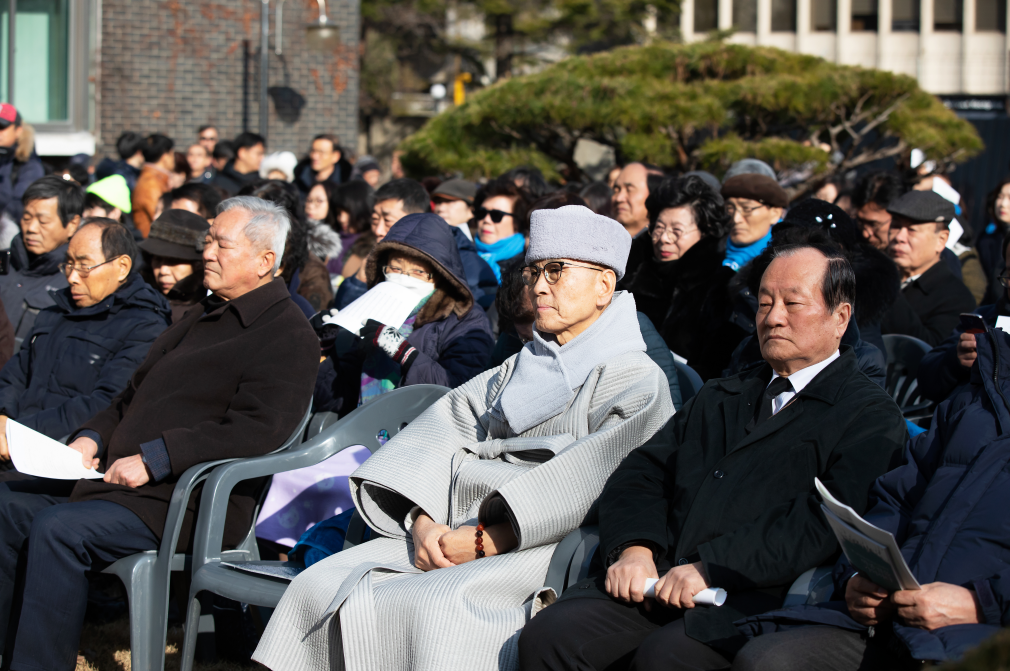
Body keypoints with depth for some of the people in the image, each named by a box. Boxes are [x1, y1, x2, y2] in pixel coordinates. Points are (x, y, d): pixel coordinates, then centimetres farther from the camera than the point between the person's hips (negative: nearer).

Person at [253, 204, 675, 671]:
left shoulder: (637, 380, 2)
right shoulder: (518, 368, 26)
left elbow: (587, 479, -13)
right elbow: (447, 425, 13)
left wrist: (482, 541, -19)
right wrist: (423, 522, -7)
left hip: (540, 546, -7)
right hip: (454, 531, 7)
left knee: (439, 608, -35)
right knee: (322, 586, -14)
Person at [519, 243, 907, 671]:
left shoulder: (871, 417, 6)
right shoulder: (719, 399, 28)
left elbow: (826, 519, -10)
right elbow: (640, 475, 20)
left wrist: (712, 569, -17)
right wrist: (634, 548, -2)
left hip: (761, 597, -5)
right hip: (658, 580, 6)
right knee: (547, 636, -20)